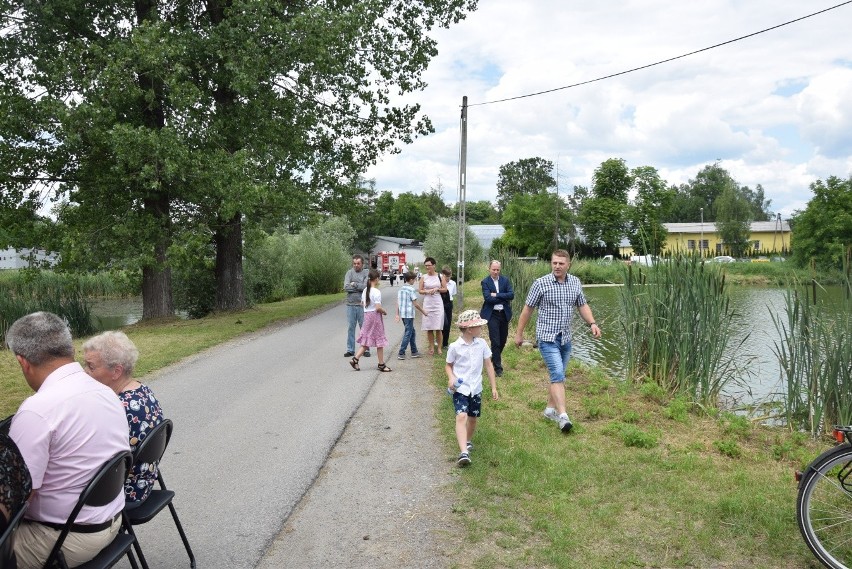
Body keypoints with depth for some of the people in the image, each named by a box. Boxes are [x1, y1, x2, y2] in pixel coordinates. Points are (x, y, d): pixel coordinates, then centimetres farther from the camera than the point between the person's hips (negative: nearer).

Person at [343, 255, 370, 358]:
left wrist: (354, 284, -7)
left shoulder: (366, 273, 1)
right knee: (351, 328, 6)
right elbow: (346, 287, -7)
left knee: (364, 327, 3)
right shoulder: (349, 273, 5)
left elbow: (366, 286, -13)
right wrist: (360, 287, -8)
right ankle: (350, 350, 13)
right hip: (350, 304, 2)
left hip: (362, 304, -2)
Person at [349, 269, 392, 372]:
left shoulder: (365, 290, 7)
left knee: (366, 340, 12)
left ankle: (355, 359, 1)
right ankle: (381, 364, 11)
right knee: (379, 341, 3)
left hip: (366, 315, 7)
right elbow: (378, 308, -22)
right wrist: (384, 311, -5)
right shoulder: (376, 292, -17)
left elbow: (363, 303, 14)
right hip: (375, 316, -7)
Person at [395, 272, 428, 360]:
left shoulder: (401, 289, 10)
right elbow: (416, 304, -12)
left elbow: (397, 302, 9)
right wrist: (423, 312, -1)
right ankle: (401, 353, -4)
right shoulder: (411, 289, -12)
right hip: (409, 314, -8)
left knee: (412, 332, 17)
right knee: (408, 334, -1)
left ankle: (414, 352, 22)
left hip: (402, 314, 8)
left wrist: (397, 314, 12)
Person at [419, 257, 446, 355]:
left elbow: (445, 289, 5)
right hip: (427, 303, 1)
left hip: (438, 304, -1)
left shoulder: (440, 276, 1)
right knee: (429, 327, 3)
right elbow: (420, 291, 5)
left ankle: (439, 348, 5)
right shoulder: (424, 277, 3)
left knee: (438, 327, -3)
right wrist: (427, 291, -13)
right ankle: (431, 347, 12)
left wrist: (437, 289, -11)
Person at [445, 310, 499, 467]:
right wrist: (451, 378, -16)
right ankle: (464, 452, -29)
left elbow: (488, 365, 6)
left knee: (473, 418, 16)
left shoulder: (481, 344, -1)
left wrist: (494, 388, 5)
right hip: (460, 388, -4)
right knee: (461, 416, -20)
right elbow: (449, 365, 5)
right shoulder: (455, 347, -9)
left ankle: (468, 441, 44)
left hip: (476, 389, 4)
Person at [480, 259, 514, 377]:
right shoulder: (485, 282, -4)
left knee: (503, 340, 14)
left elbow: (511, 295, -7)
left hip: (504, 314, 4)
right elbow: (488, 298, -17)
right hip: (492, 314, -4)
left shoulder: (505, 279, 4)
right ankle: (498, 367, 2)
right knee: (495, 341, -6)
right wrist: (504, 299, -13)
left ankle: (495, 358, 39)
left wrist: (497, 295, -16)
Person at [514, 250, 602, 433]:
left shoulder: (575, 283, 4)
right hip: (547, 337, -6)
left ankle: (550, 408, 29)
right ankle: (563, 415, -18)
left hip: (566, 338, 6)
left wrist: (592, 323, -6)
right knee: (558, 375, -16)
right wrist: (519, 334, 0)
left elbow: (582, 306, 12)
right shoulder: (541, 284, -9)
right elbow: (527, 309, -3)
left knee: (558, 376, 15)